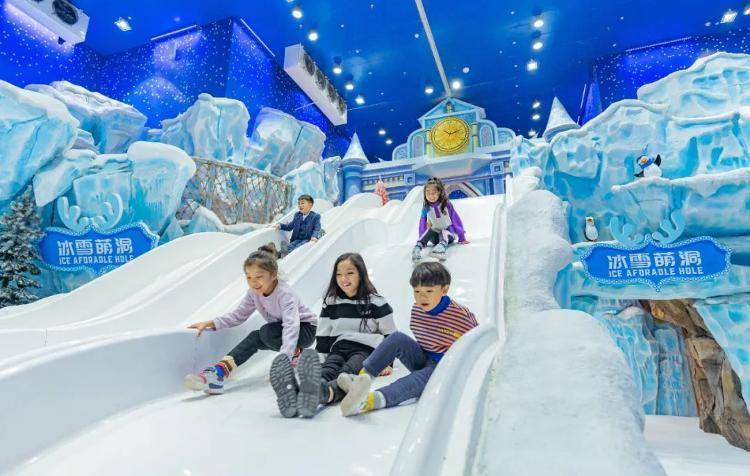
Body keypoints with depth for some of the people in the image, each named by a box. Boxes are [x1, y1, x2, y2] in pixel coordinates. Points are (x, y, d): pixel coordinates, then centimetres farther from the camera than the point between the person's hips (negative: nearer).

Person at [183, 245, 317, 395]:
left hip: (306, 329, -6)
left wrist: (284, 358, -56)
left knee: (266, 332, -29)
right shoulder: (254, 292, -11)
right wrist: (210, 323, -18)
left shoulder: (285, 294, -33)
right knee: (255, 337, -20)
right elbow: (238, 314, -4)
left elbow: (291, 325, -45)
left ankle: (296, 354, -9)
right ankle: (219, 372, -24)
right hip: (280, 330, 7)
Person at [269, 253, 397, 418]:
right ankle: (293, 394, -65)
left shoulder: (376, 302, 2)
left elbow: (390, 335, 6)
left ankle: (322, 393, -70)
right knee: (327, 370, -32)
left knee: (348, 371, -36)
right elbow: (323, 337, 18)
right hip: (338, 349, 3)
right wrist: (318, 360, 9)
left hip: (366, 350, -2)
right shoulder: (331, 303, 13)